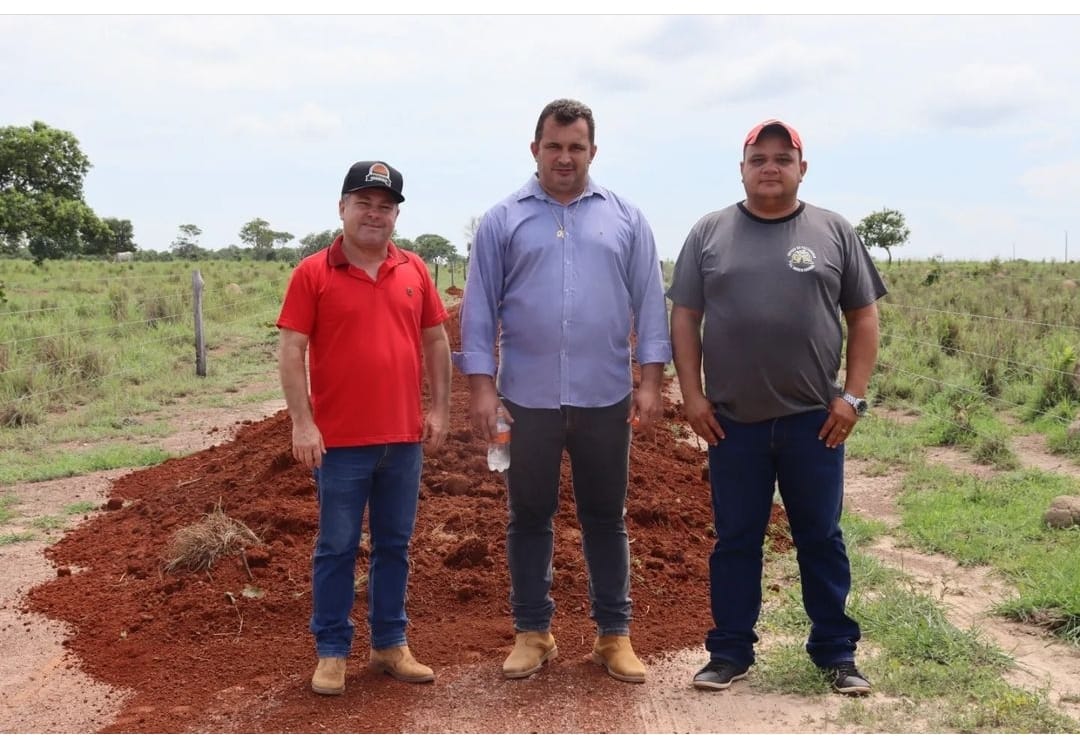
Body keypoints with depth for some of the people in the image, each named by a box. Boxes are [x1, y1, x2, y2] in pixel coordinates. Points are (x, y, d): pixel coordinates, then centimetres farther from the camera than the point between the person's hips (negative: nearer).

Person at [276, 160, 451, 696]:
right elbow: (291, 351, -7)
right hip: (341, 440, -4)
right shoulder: (312, 274, -4)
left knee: (394, 545, 12)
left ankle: (390, 644, 24)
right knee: (337, 547, 5)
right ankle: (331, 651, 16)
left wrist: (440, 409, 6)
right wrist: (302, 423, -13)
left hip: (404, 437, 4)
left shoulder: (413, 270, 8)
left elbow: (436, 341, 12)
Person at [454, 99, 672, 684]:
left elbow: (649, 303, 4)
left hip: (605, 398, 1)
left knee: (605, 516, 9)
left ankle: (614, 632, 20)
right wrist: (481, 386, -6)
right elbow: (479, 308, 1)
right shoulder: (502, 221, 4)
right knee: (529, 516, 9)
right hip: (527, 398, 0)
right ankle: (532, 631, 22)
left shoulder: (625, 219, 7)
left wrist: (650, 380, -3)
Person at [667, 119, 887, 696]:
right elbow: (684, 318, 5)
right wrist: (692, 394, -3)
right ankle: (730, 651, 20)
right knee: (735, 540, 9)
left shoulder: (834, 232, 4)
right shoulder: (709, 233, 5)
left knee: (821, 538, 8)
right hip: (732, 421, 0)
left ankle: (836, 652, 20)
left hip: (813, 419, 0)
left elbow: (863, 317, 5)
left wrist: (852, 395, -2)